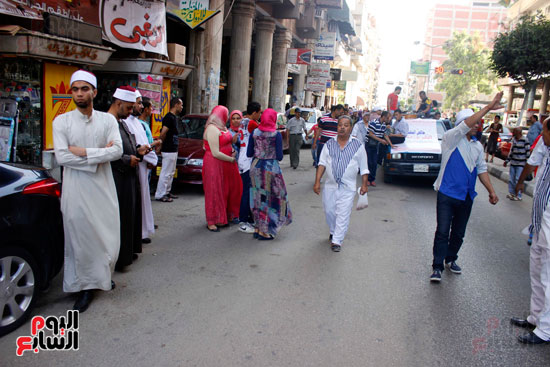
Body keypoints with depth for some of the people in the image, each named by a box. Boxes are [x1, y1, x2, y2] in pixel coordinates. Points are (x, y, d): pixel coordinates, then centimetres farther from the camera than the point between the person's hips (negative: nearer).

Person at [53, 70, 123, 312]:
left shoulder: (107, 120, 4)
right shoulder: (61, 122, -2)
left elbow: (117, 150, -9)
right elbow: (62, 157, -13)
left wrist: (83, 151, -15)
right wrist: (100, 154, -12)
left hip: (103, 188, 2)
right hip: (76, 191, -2)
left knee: (108, 237, 9)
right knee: (81, 239, 4)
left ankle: (102, 276, 33)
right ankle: (86, 287, 18)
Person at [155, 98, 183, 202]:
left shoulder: (174, 117, 16)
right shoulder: (169, 117, -16)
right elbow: (163, 133, -22)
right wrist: (161, 143, -8)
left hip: (173, 150, 10)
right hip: (168, 150, -10)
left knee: (171, 172, 16)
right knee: (166, 173, -6)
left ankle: (166, 192, 25)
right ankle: (160, 195, 0)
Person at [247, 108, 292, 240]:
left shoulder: (254, 133, 0)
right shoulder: (276, 135, -11)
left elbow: (249, 153, 2)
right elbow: (279, 157, -11)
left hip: (256, 166, 4)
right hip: (271, 167, -4)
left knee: (258, 198, 15)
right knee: (269, 198, 6)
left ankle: (258, 228, 22)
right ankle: (264, 231, 9)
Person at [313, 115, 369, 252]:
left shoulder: (357, 146, 1)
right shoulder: (329, 144, 5)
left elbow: (363, 168, 6)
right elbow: (322, 164, 3)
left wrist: (364, 184, 1)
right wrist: (317, 181, -4)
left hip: (348, 187, -2)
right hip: (330, 185, 2)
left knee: (343, 214, -6)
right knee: (329, 211, 10)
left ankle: (337, 241, 1)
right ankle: (333, 232, 36)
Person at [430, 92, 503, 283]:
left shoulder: (477, 146, 12)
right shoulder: (451, 138, -7)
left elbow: (481, 169, 17)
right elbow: (465, 125, -24)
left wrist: (491, 190, 11)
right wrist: (488, 107, -23)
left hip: (466, 196, 6)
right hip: (447, 193, -6)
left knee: (459, 233, 14)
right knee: (442, 232, -6)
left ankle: (451, 259, 32)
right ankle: (437, 267, 2)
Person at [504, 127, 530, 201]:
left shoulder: (524, 141, -11)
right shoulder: (513, 140, 9)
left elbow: (528, 152, -9)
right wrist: (507, 160, 20)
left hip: (521, 164, -6)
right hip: (513, 163, 6)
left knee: (518, 180, -5)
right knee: (511, 179, 10)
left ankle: (518, 196, 4)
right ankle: (511, 193, 23)